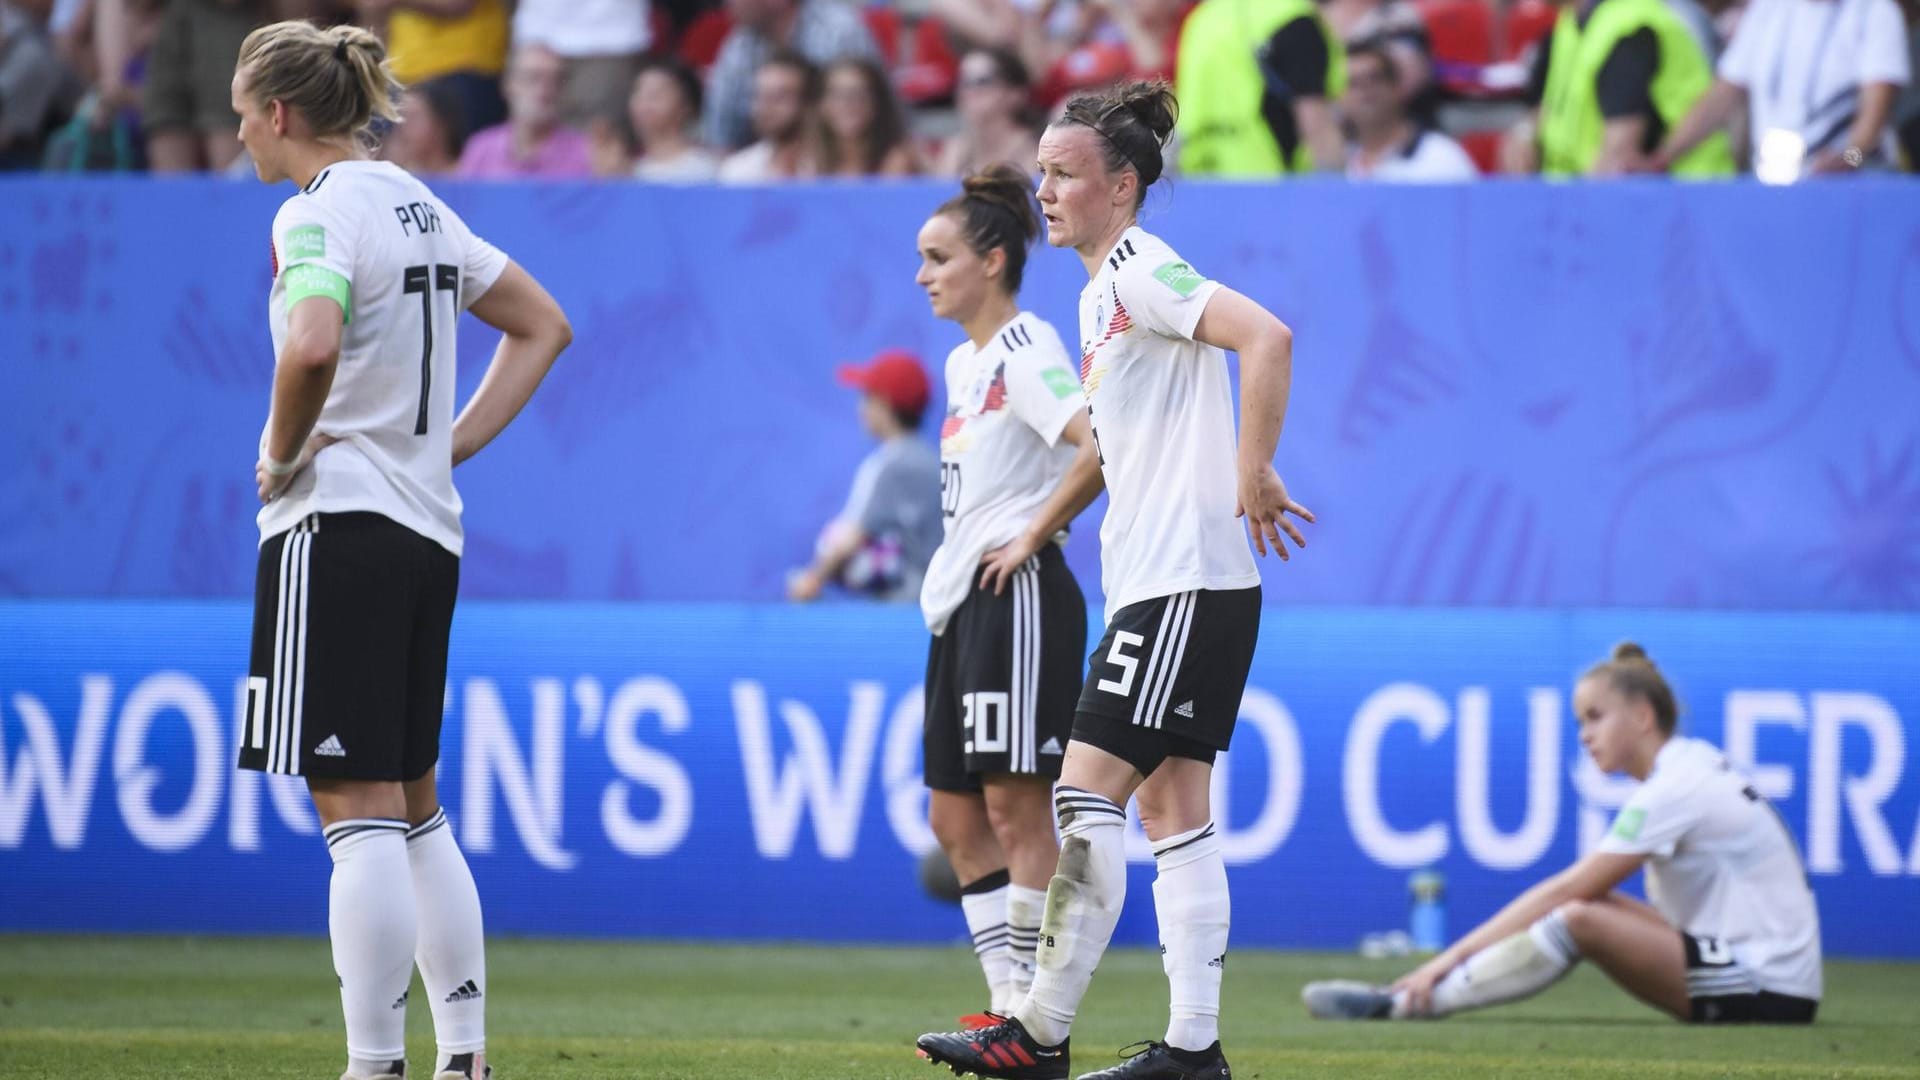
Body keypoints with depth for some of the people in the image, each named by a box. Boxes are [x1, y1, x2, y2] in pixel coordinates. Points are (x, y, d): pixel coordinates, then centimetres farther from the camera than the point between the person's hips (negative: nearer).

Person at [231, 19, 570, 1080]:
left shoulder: (317, 213, -12)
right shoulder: (416, 204, 14)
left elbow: (312, 345, -33)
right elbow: (543, 326, 24)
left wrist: (281, 451, -15)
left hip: (337, 526, -9)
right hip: (427, 530, 9)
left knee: (359, 812, -8)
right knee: (415, 809, 15)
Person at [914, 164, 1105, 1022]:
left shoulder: (1025, 354, -12)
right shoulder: (963, 362, 17)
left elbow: (1100, 445, -28)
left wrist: (1035, 535, -19)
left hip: (1018, 596, -10)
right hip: (960, 600, 10)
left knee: (1015, 802, -9)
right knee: (955, 815, 8)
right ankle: (1008, 1005, 11)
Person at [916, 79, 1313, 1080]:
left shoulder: (1145, 269, -12)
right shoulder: (1101, 293, 18)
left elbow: (1266, 339, -26)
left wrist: (1253, 480, -21)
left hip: (1187, 581, -10)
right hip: (1151, 582, 10)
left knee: (1088, 793, -12)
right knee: (1173, 807, 8)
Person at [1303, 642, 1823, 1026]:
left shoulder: (1677, 789, -14)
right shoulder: (1692, 764, 14)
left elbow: (1567, 889, -16)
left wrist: (1453, 955, -16)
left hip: (1767, 989, -9)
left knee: (1580, 919, -22)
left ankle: (1405, 1004, -21)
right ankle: (1431, 992, -7)